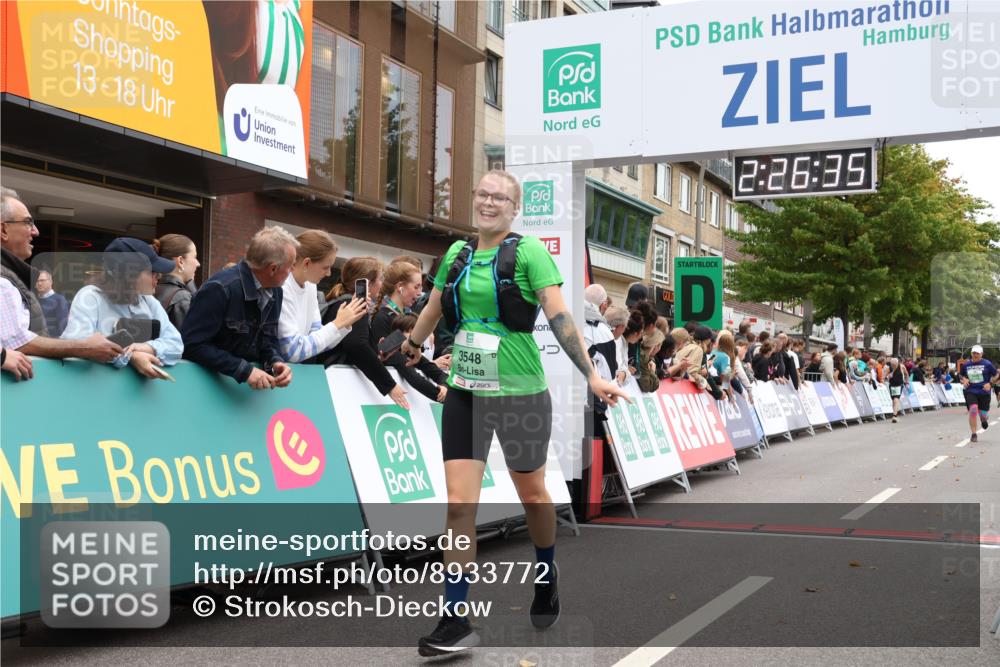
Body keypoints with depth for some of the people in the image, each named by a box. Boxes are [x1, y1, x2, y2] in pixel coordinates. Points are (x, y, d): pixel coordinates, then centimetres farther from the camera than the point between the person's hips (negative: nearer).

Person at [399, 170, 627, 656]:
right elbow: (432, 311, 23)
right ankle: (456, 621, 3)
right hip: (464, 394, 4)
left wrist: (592, 376, -19)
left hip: (520, 393, -3)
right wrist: (412, 344, 36)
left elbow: (560, 318, -13)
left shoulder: (528, 252, -7)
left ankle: (547, 578, 42)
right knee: (458, 505, -4)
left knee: (531, 494, 14)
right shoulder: (457, 253, 7)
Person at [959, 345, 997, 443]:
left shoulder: (987, 364, -2)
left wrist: (990, 383, -9)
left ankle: (984, 419, 48)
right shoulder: (966, 365, 6)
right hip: (970, 392, 1)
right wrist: (964, 380, 2)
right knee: (973, 410, -20)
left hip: (984, 392, -1)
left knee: (983, 415, 5)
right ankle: (973, 435, -8)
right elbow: (962, 375, 23)